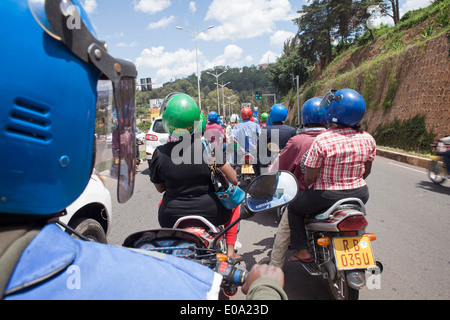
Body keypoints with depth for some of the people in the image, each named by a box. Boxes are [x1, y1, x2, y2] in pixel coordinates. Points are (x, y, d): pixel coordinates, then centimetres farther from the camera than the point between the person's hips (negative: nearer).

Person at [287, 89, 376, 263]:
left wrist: (307, 185, 5)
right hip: (359, 194, 5)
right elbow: (366, 171, 6)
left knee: (294, 209, 21)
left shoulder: (321, 141, -22)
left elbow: (309, 177, -17)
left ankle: (302, 250, 16)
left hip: (326, 196, -5)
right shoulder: (368, 139, -5)